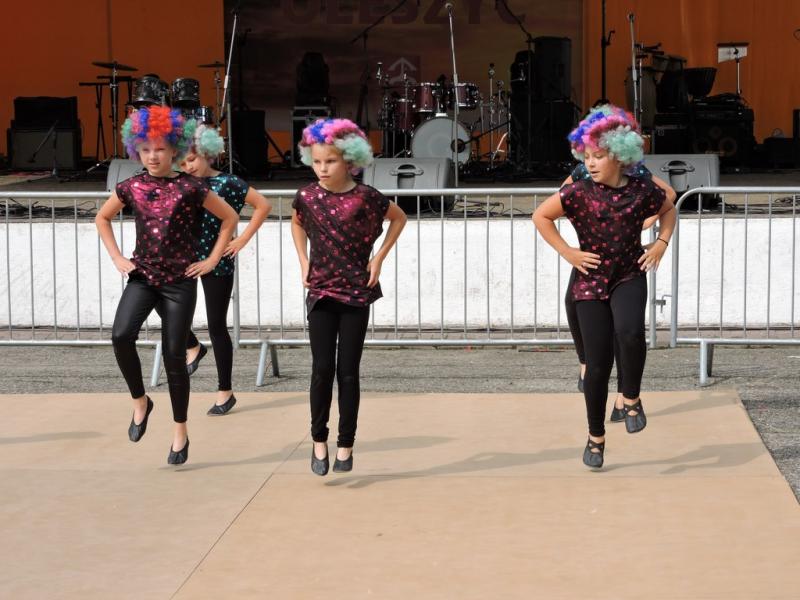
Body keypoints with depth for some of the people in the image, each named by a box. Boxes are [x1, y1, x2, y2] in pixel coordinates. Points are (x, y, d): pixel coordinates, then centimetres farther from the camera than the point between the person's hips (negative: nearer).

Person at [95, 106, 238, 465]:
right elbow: (102, 218, 19)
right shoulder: (132, 188, 3)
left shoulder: (189, 188, -6)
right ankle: (140, 402, 2)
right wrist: (117, 258, 9)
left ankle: (180, 433, 15)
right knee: (121, 335, -22)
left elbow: (229, 218, 3)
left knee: (174, 355, 0)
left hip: (180, 280, -2)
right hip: (142, 276, 2)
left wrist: (212, 261, 0)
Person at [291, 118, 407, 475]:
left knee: (348, 371, 2)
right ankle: (319, 441, 10)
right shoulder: (307, 197, -3)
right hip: (320, 292, 1)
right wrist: (303, 259, 8)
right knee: (322, 368, -3)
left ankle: (346, 444, 12)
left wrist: (379, 257, 0)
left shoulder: (365, 197, -10)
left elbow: (399, 218, 7)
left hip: (357, 292, -1)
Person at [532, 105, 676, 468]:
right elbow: (540, 216, 0)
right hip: (590, 283, 0)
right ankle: (596, 437, 19)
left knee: (630, 331, -32)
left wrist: (662, 242, 4)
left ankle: (631, 398, -6)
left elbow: (668, 209, 18)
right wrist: (567, 253, -4)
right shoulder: (579, 193, -9)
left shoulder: (642, 190, -3)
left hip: (629, 277, 0)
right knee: (598, 364, 0)